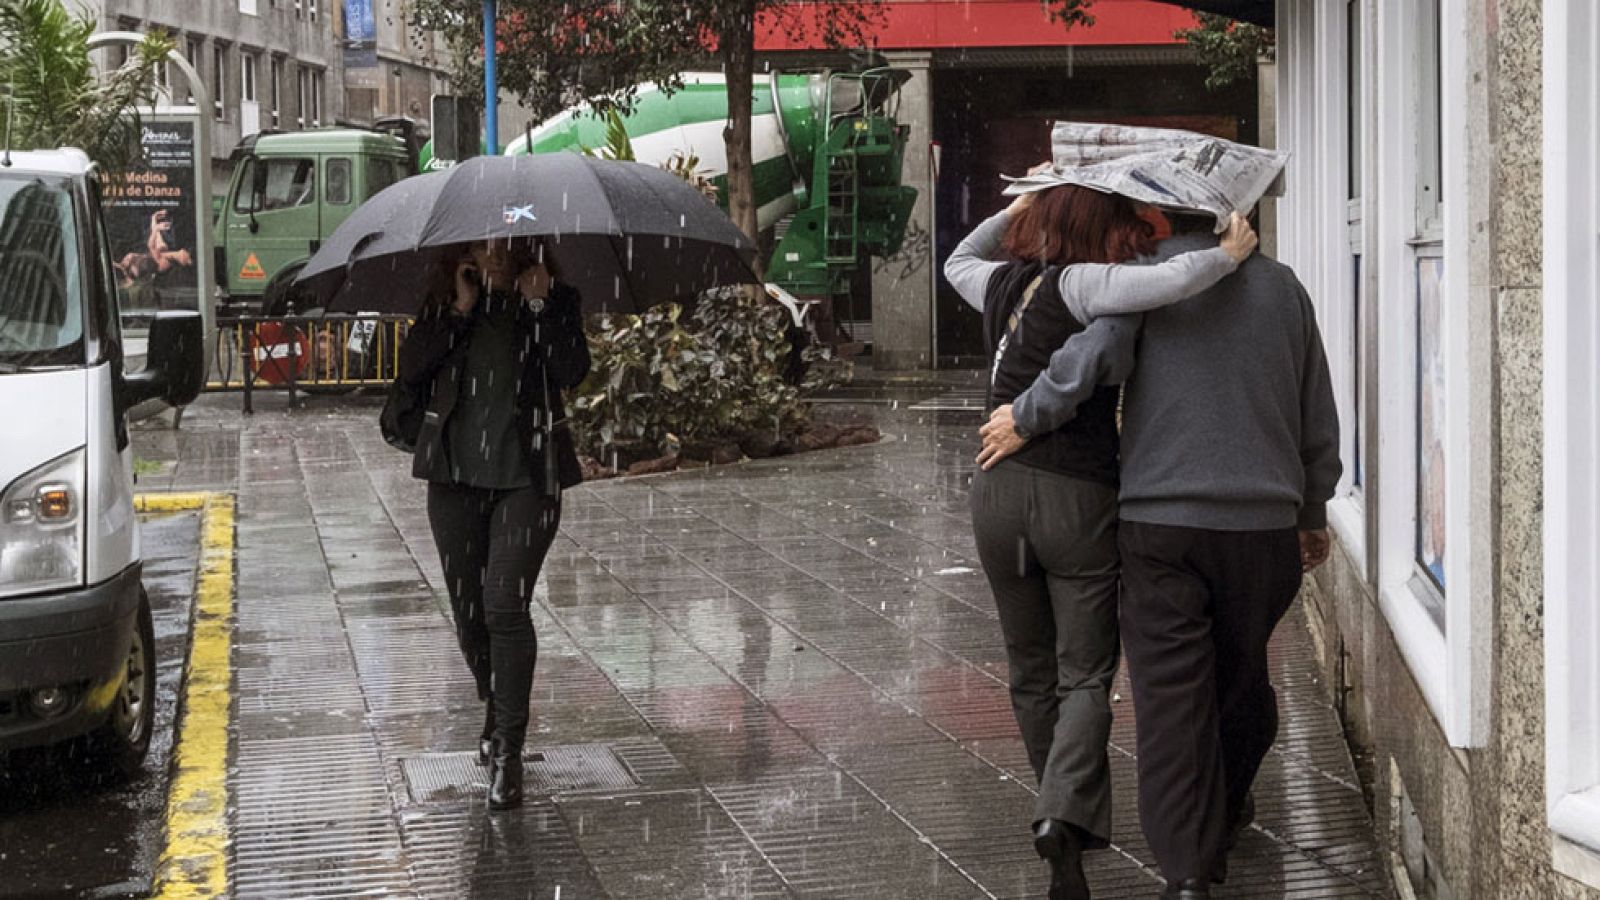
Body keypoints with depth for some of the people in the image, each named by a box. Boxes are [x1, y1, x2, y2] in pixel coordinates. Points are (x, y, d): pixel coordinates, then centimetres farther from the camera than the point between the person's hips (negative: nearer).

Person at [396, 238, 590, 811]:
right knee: (468, 608, 10)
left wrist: (543, 305, -16)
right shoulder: (448, 305, 9)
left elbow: (572, 371, -11)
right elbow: (411, 368, -4)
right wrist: (460, 309, -9)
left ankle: (508, 753, -10)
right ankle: (495, 710, 37)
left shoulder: (553, 302, 4)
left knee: (505, 604, -15)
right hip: (455, 472, 3)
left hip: (527, 474, -3)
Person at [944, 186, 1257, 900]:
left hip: (998, 492, 5)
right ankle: (1065, 813, -22)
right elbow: (1164, 283, -28)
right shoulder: (1078, 285, -11)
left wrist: (1019, 206, 24)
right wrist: (1229, 255, -11)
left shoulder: (1003, 284, 7)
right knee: (1085, 676, 0)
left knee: (1032, 673, 16)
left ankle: (1066, 833, 26)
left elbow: (958, 262, 32)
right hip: (1079, 498, -5)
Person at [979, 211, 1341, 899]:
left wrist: (1026, 417, -6)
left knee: (1169, 694, -2)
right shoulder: (1281, 287, 7)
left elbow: (1091, 356, -22)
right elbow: (1319, 424, 12)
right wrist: (1312, 517, 25)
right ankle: (1227, 813, 42)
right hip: (1263, 526, 4)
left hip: (1158, 525, -3)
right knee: (1242, 680, 21)